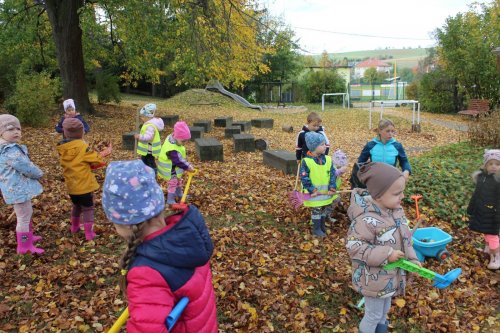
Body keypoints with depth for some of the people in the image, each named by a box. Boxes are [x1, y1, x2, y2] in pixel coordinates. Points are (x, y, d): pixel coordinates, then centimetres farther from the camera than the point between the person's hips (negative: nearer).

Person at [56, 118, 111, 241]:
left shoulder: (62, 148, -1)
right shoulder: (82, 146, -20)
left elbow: (76, 162, 6)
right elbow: (96, 160, -11)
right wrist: (105, 152, 6)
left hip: (71, 185, 6)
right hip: (84, 185, -6)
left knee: (76, 205, 27)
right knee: (88, 209, 7)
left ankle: (74, 227, 41)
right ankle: (89, 234, 10)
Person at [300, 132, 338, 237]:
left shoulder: (328, 159, -2)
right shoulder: (306, 161, -17)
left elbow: (332, 175, -2)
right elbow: (304, 178, -15)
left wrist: (332, 188, -11)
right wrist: (312, 190, -18)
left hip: (326, 192, 5)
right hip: (314, 193, -5)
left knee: (326, 209, 19)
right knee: (316, 210, 8)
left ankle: (322, 225, 40)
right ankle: (316, 229, 25)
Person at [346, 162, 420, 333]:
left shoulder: (396, 210, -7)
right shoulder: (367, 219, -35)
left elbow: (405, 238, 6)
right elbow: (354, 247, -32)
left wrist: (412, 259, -3)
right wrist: (386, 254, -32)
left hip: (391, 275, 8)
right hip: (374, 279, -8)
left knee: (384, 310, 30)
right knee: (373, 315, 14)